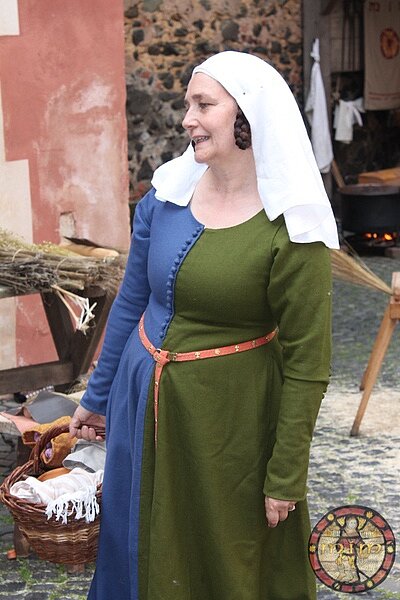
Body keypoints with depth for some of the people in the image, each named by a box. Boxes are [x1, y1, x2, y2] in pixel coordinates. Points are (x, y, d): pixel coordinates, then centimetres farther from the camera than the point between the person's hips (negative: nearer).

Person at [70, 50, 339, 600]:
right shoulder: (167, 193, -3)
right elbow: (131, 302, 8)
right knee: (142, 540, 22)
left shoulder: (289, 226, -18)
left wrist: (285, 475, -12)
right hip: (145, 400, 5)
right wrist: (98, 396, 15)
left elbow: (306, 364, -14)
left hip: (230, 418, -5)